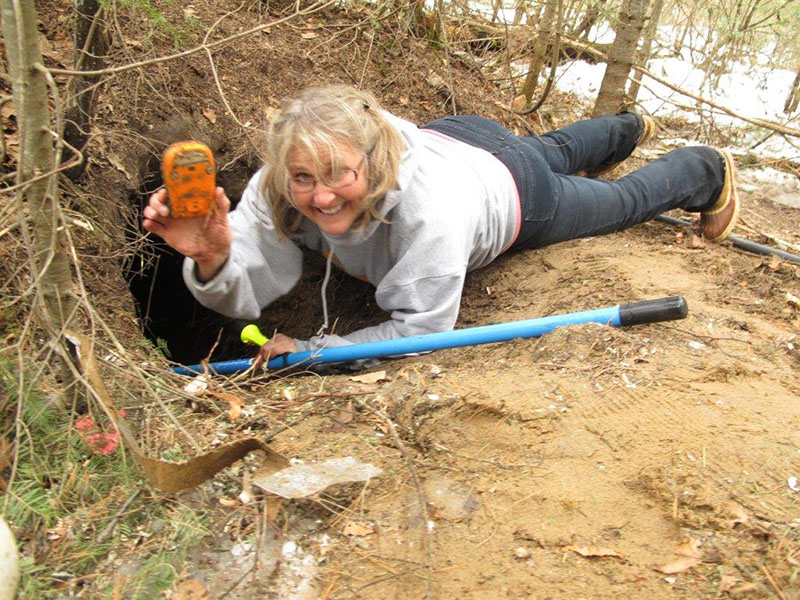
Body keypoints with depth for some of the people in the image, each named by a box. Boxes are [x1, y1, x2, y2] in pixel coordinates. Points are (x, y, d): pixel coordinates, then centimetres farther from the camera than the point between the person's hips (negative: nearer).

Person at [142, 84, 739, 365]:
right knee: (557, 148, 37)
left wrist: (314, 352, -48)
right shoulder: (282, 186, -35)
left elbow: (421, 328, -42)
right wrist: (212, 258, -58)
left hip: (518, 191, -5)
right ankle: (631, 128, 71)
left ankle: (709, 170, 57)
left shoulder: (429, 207, -51)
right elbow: (245, 295, -36)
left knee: (627, 199, 24)